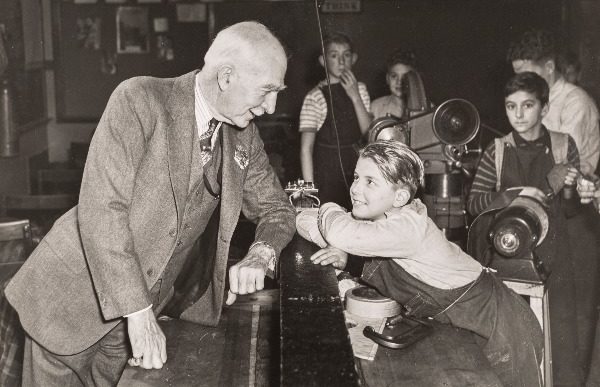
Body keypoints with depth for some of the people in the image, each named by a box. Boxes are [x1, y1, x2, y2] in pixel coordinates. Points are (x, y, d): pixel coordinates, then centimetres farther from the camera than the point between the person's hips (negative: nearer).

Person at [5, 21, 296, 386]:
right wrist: (138, 312, -28)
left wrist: (260, 256, -13)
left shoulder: (244, 136, 0)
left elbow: (276, 208, 10)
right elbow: (101, 207, -24)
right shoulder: (140, 100, -19)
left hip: (147, 305, 5)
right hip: (74, 297, -5)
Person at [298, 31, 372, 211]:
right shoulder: (315, 97, -10)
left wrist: (355, 97, -12)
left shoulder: (359, 89, 7)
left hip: (356, 169, 5)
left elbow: (369, 133, -2)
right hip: (327, 174, -4)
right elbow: (306, 148, -11)